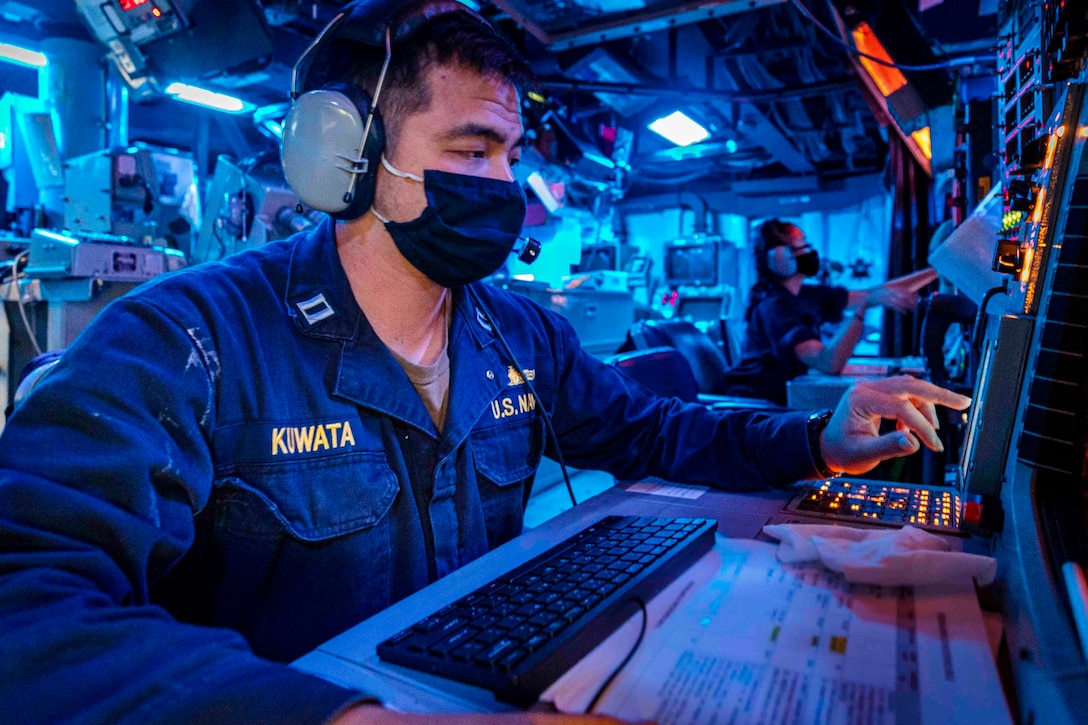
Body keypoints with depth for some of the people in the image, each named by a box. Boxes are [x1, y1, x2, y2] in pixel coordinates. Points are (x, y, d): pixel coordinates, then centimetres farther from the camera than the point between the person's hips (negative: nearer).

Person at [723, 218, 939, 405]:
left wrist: (936, 271, 12)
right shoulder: (773, 307, -20)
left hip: (782, 401, 8)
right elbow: (829, 364, -30)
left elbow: (871, 294, 12)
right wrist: (864, 306, -34)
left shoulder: (808, 296, 4)